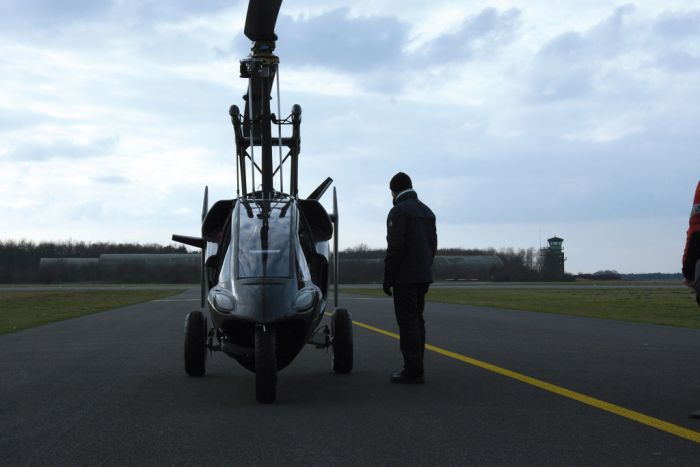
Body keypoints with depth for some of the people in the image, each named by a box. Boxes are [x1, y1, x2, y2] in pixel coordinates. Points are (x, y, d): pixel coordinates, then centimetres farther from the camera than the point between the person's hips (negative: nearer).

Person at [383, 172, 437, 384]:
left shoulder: (399, 211, -11)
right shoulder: (426, 211, 15)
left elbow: (395, 247, -18)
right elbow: (433, 245, 17)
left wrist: (387, 279, -13)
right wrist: (425, 269, 19)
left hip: (405, 278, -8)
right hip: (423, 277, 8)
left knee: (407, 322, -7)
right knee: (416, 321, 13)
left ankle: (413, 370, -7)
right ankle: (416, 368, 16)